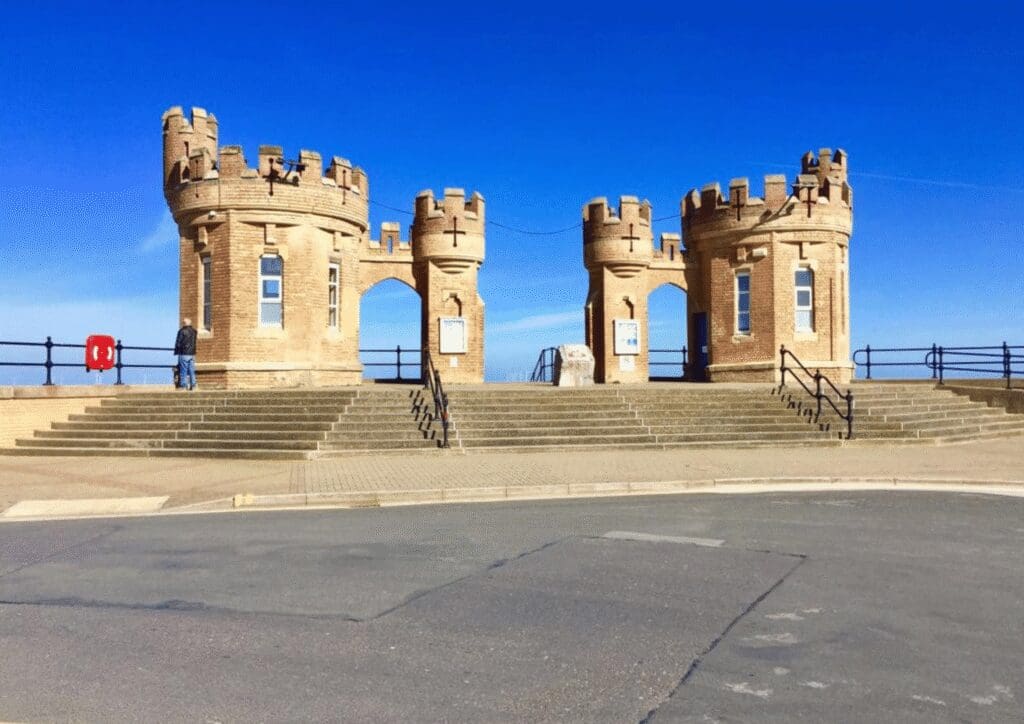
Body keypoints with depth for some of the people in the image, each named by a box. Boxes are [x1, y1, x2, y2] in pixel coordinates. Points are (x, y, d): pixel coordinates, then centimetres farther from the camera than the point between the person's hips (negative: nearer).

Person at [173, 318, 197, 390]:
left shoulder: (182, 331, -10)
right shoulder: (194, 331, 9)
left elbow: (178, 343, -7)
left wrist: (176, 351, 5)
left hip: (184, 353, -6)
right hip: (192, 353, 6)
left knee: (183, 370, -2)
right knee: (192, 370, 8)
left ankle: (183, 384, -2)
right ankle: (193, 384, 8)